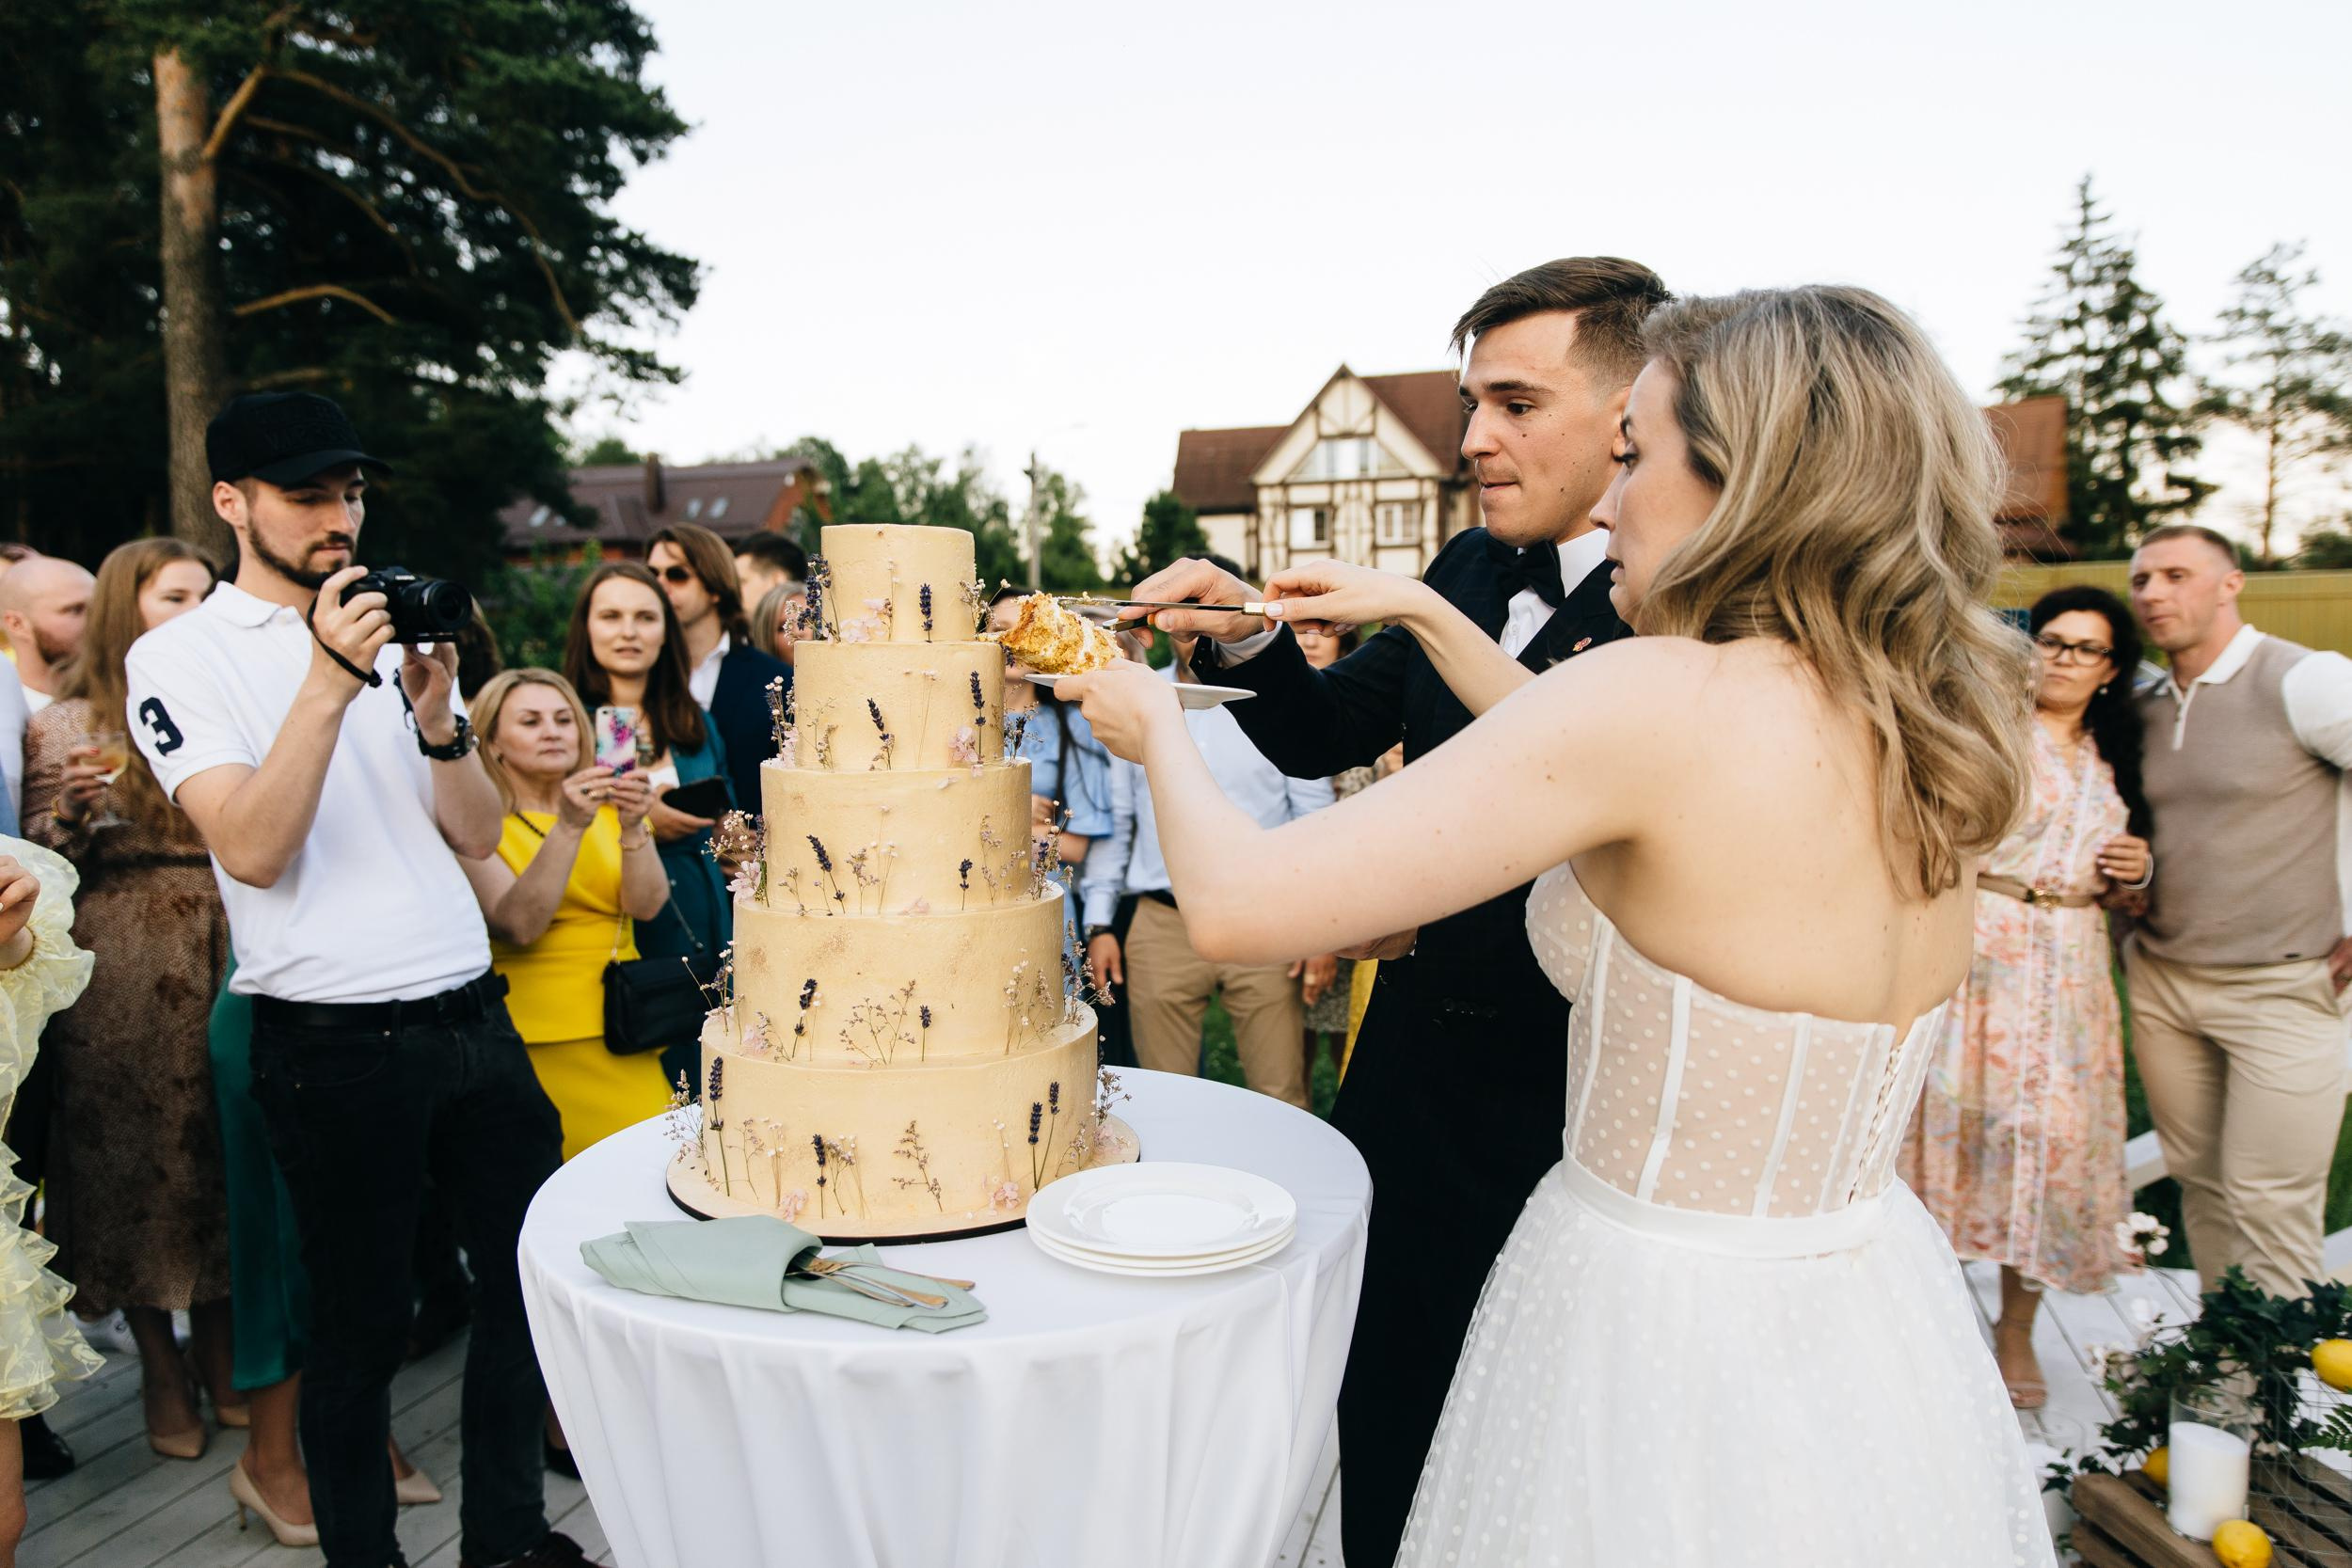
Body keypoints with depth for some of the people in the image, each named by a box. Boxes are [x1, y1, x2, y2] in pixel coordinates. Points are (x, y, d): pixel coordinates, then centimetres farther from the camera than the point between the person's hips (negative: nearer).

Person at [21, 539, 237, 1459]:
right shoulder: (66, 725, 2)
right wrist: (73, 806, -19)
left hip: (228, 963, 3)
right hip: (123, 978, -3)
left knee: (225, 1150, 6)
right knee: (135, 1158, 3)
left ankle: (223, 1355, 22)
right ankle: (162, 1370, 19)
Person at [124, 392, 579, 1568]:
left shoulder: (397, 631, 13)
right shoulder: (181, 657, -1)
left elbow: (477, 832, 8)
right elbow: (251, 847, -15)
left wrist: (435, 713, -9)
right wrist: (330, 683, -22)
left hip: (469, 1010, 5)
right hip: (335, 1038, -5)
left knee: (533, 1272, 12)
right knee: (362, 1318, 6)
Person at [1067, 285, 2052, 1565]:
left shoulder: (1665, 694, -25)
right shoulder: (1926, 728, -2)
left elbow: (1238, 906, -25)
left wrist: (1157, 729, -6)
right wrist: (1423, 613, 15)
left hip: (1663, 1341, -7)